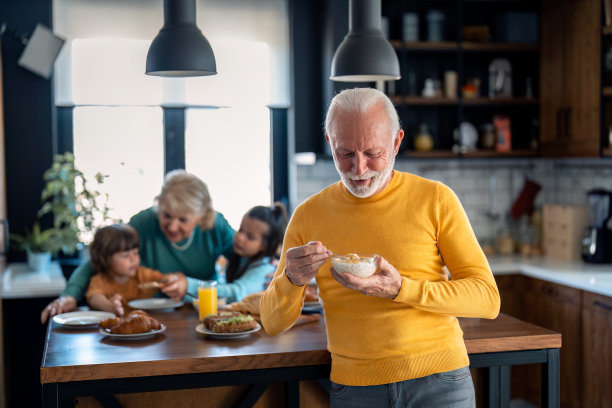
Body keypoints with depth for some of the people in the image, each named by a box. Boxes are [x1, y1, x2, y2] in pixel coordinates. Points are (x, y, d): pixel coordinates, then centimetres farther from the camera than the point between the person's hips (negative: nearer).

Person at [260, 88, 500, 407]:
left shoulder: (436, 199, -3)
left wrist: (401, 289, -21)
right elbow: (273, 323, 4)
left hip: (438, 380, -1)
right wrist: (292, 280, -19)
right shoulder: (308, 215, 2)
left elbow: (487, 300, -6)